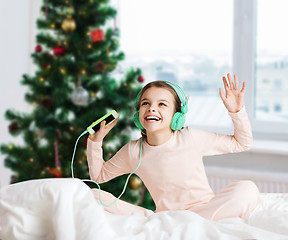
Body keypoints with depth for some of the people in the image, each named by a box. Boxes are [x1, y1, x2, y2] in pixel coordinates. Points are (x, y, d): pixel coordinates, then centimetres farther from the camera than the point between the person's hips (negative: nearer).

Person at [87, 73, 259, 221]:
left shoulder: (190, 138, -5)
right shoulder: (132, 152, 1)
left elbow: (242, 143, 4)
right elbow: (99, 175, 16)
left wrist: (237, 111, -11)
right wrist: (95, 141, 1)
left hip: (205, 210, -1)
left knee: (248, 190, -32)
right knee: (93, 195, -11)